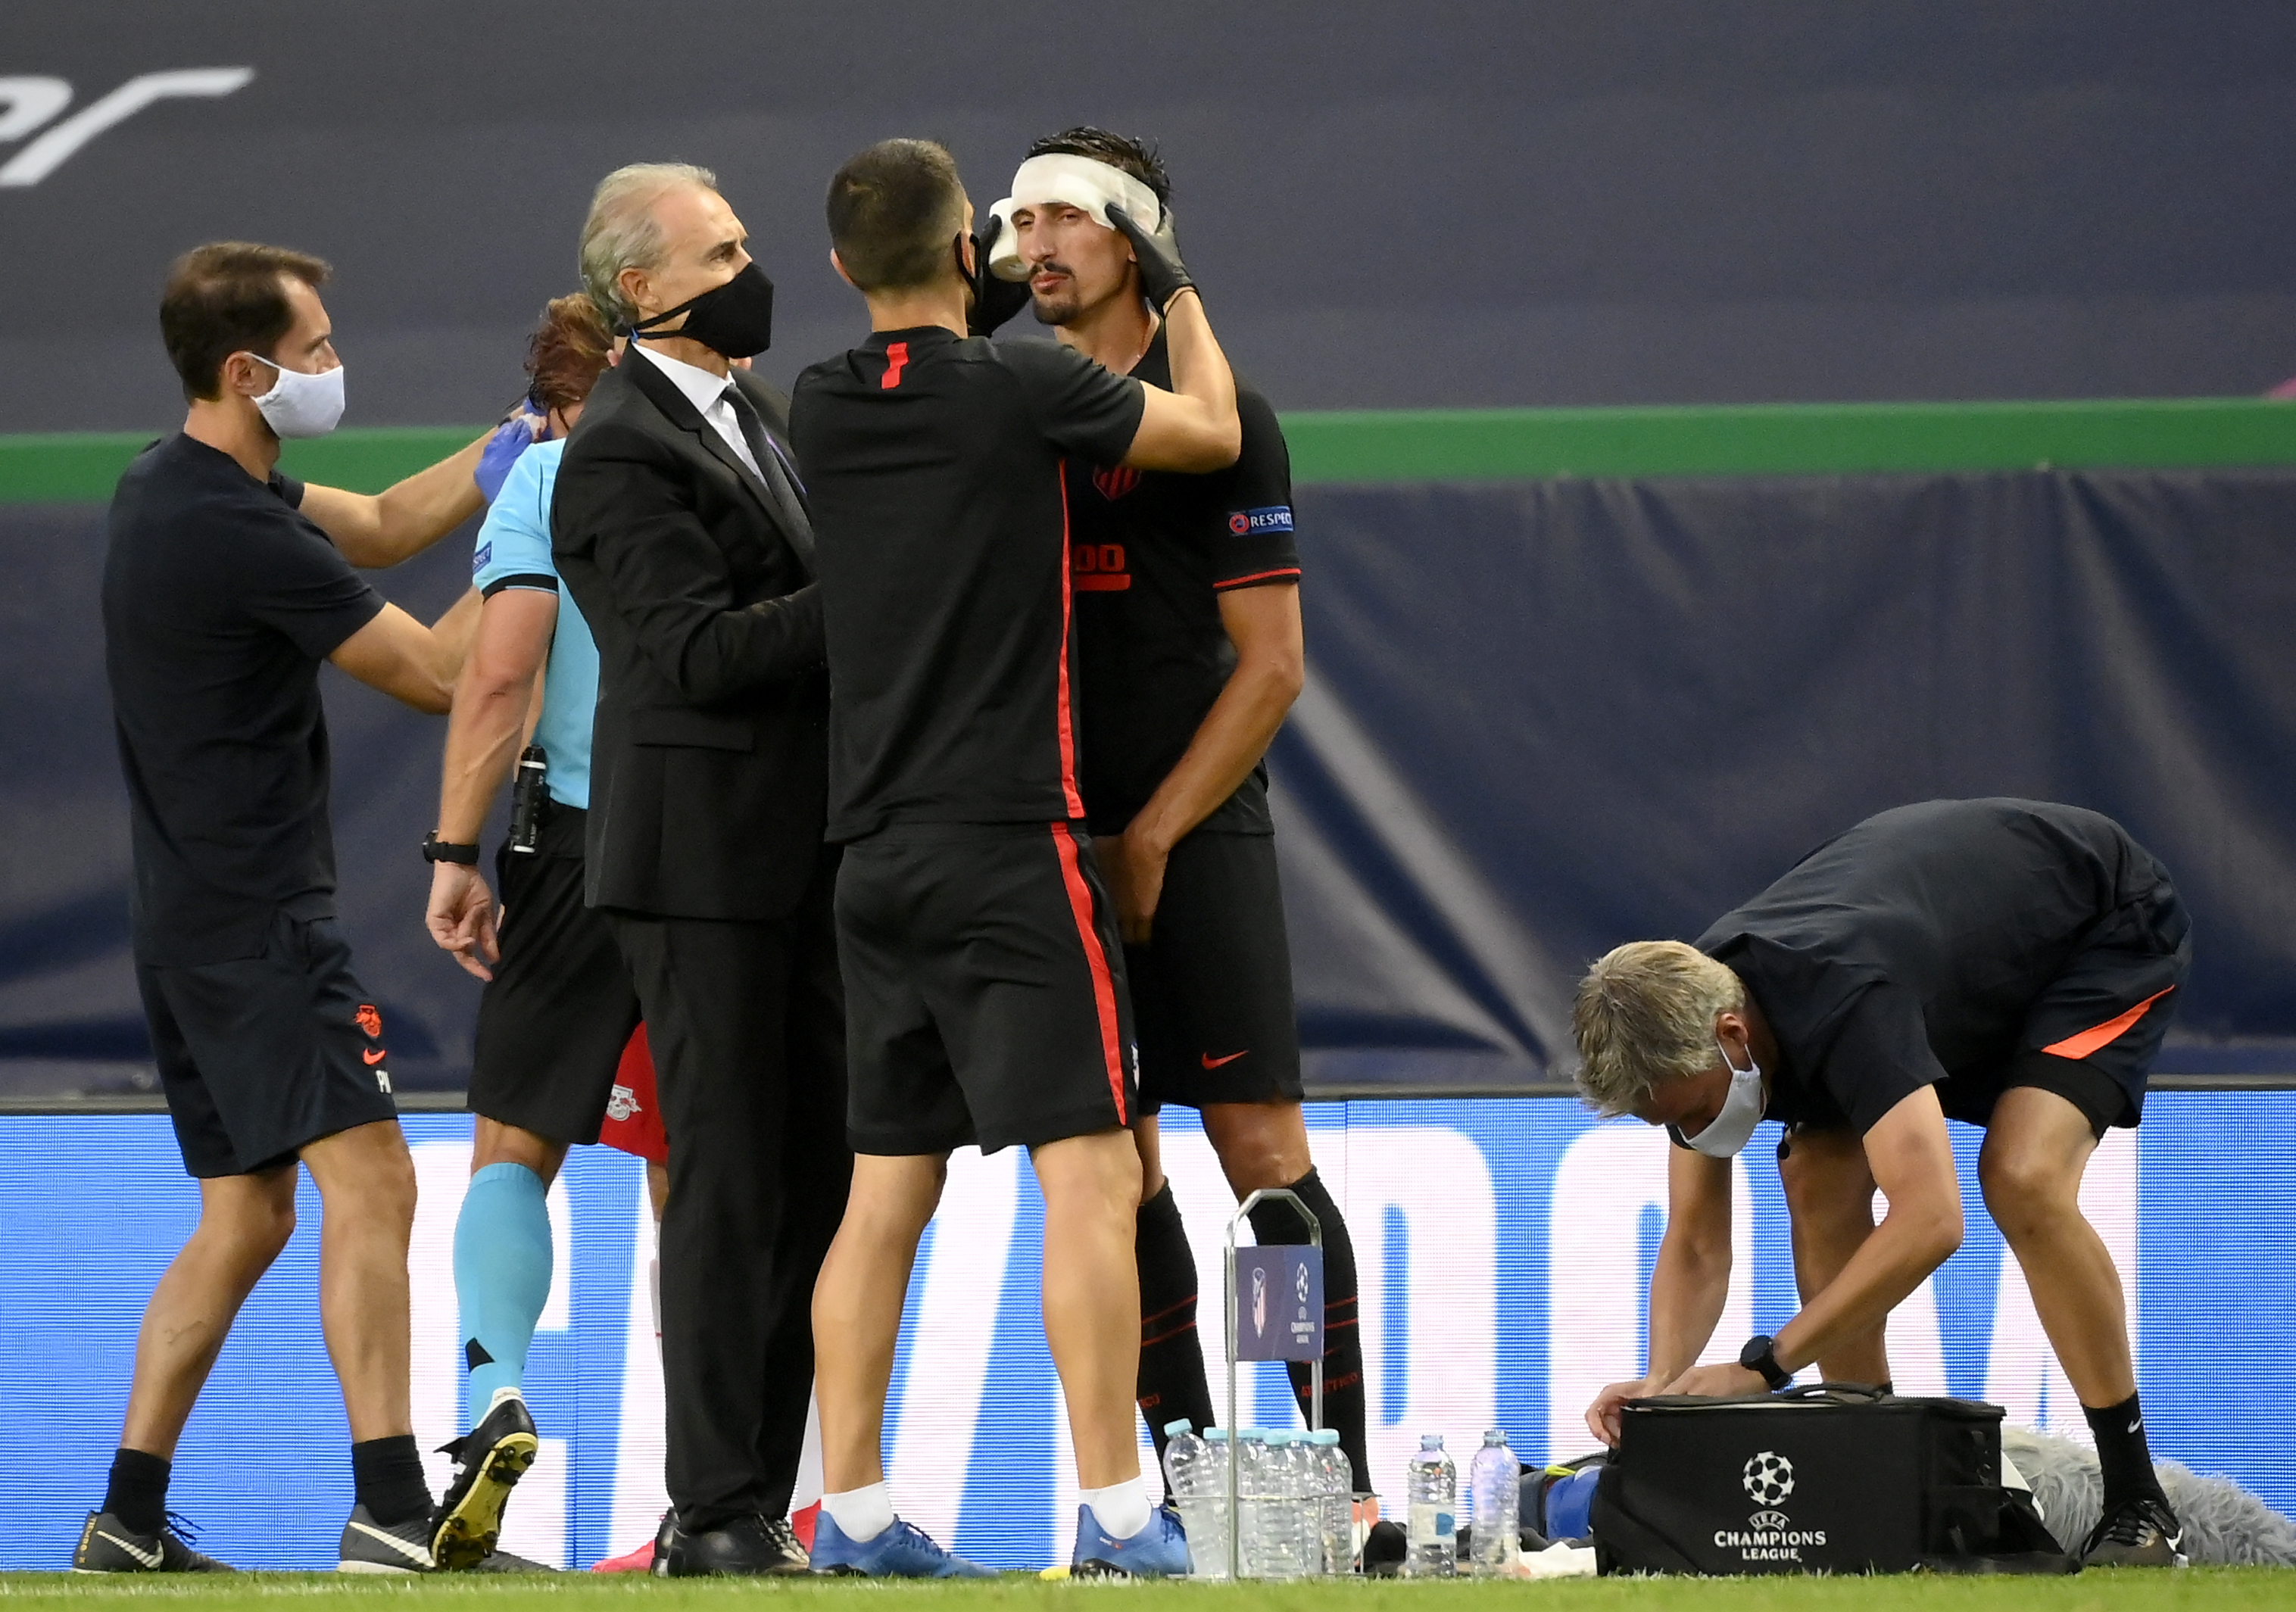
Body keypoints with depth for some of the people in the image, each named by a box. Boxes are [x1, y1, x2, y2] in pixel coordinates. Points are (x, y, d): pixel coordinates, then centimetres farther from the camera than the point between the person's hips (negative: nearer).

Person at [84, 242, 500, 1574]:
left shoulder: (173, 489, 12)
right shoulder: (236, 533, -19)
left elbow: (381, 525, 21)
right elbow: (436, 671, -13)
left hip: (190, 916, 10)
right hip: (259, 916, -10)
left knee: (246, 1216, 14)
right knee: (371, 1181, -15)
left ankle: (130, 1516, 13)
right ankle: (391, 1509, -22)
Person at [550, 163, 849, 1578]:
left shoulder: (760, 410, 15)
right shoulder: (617, 455, -13)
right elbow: (701, 650, -21)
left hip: (809, 855, 8)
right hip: (704, 856, -8)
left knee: (815, 1175, 7)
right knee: (730, 1182, -7)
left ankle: (761, 1500, 12)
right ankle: (718, 1514, -3)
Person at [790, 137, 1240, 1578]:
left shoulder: (820, 411, 6)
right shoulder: (1023, 388, -10)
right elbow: (1213, 432, 6)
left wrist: (986, 310, 33)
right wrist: (1180, 289, 20)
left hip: (878, 850, 6)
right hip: (1010, 842, -6)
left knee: (888, 1189, 9)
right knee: (1091, 1172, -7)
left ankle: (851, 1508, 7)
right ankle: (1116, 1510, -12)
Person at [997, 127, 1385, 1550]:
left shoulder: (1219, 420, -2)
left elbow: (1270, 667, -5)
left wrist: (1151, 839, -9)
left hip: (1196, 838, -5)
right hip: (1057, 846, 5)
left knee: (1263, 1153, -9)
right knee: (1114, 1167, 4)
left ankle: (1342, 1475, -8)